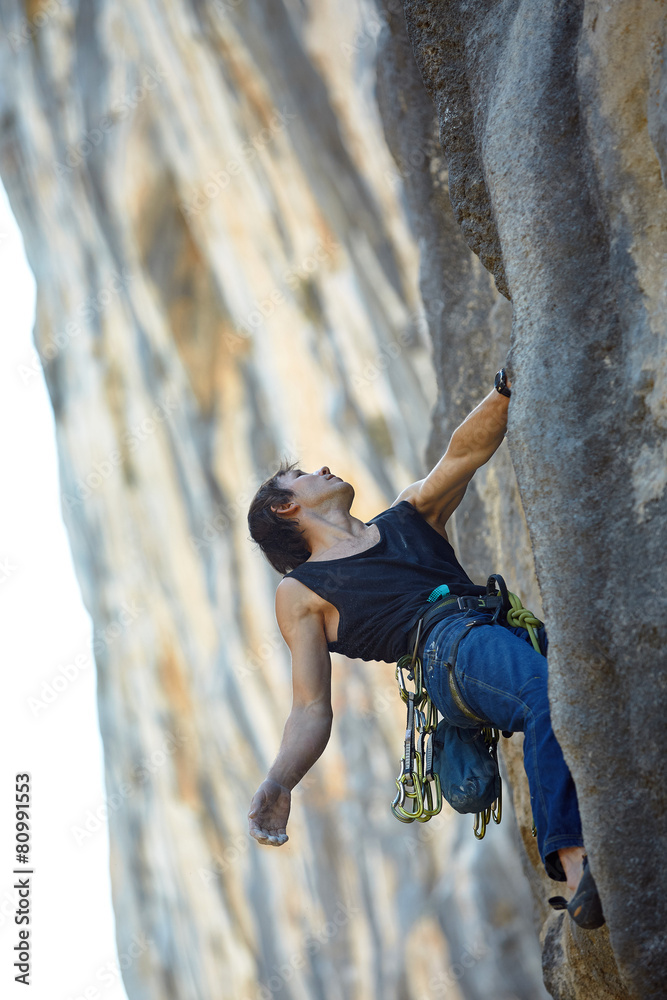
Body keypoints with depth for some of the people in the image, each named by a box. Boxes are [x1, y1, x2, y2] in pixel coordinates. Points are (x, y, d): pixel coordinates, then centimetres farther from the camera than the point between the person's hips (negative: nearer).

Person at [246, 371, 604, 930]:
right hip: (447, 649, -5)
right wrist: (277, 784, -6)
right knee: (550, 696, -38)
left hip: (510, 627, 5)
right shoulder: (301, 591, 22)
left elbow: (467, 451, 25)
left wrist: (507, 388, 6)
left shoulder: (411, 516, 36)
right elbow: (312, 709, 13)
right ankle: (577, 870, -52)